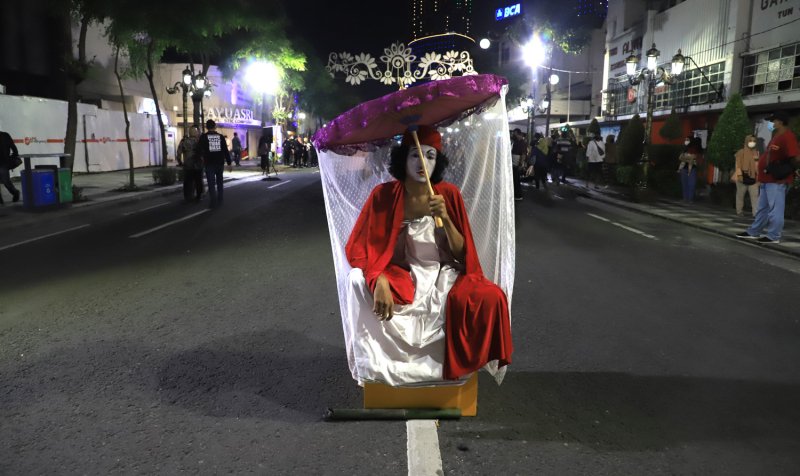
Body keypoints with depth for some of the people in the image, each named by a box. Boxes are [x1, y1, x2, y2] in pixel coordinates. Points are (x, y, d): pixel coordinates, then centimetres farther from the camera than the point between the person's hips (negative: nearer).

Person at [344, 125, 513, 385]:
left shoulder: (449, 193, -5)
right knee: (359, 280, -31)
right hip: (404, 278, -1)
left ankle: (454, 364, -2)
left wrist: (445, 218, -23)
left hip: (444, 276, 1)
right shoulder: (384, 195, -9)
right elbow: (361, 248, -10)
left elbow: (461, 253, -4)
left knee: (490, 297, -28)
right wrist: (380, 280, -29)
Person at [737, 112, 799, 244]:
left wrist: (784, 169, -16)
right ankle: (754, 232, 24)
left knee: (775, 209, -6)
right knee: (762, 208, 16)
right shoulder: (777, 135, 18)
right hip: (767, 179, 11)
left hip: (777, 180, -11)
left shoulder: (788, 136, -15)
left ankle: (774, 236, -1)